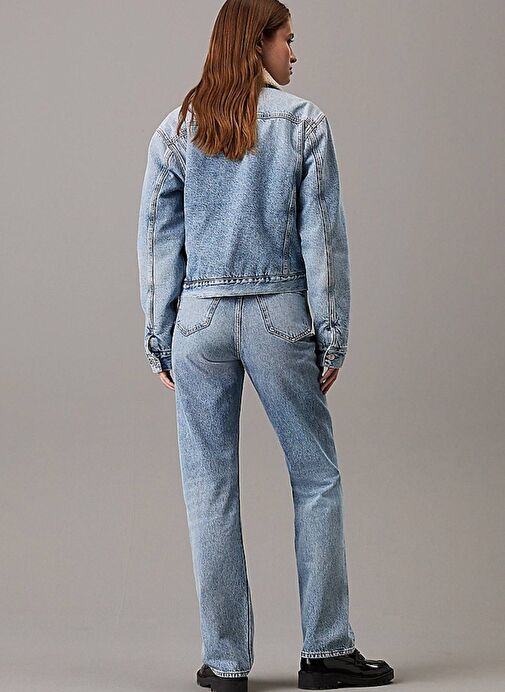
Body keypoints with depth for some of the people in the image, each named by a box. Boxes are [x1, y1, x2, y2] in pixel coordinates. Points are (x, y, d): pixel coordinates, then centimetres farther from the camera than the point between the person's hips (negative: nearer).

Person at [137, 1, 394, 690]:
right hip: (279, 314, -2)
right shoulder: (303, 122, -3)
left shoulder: (177, 129, 4)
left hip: (199, 319, 2)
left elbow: (158, 239, 4)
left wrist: (160, 337, 9)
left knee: (210, 488, 6)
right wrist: (332, 336, 1)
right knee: (317, 477, 10)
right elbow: (323, 235, -4)